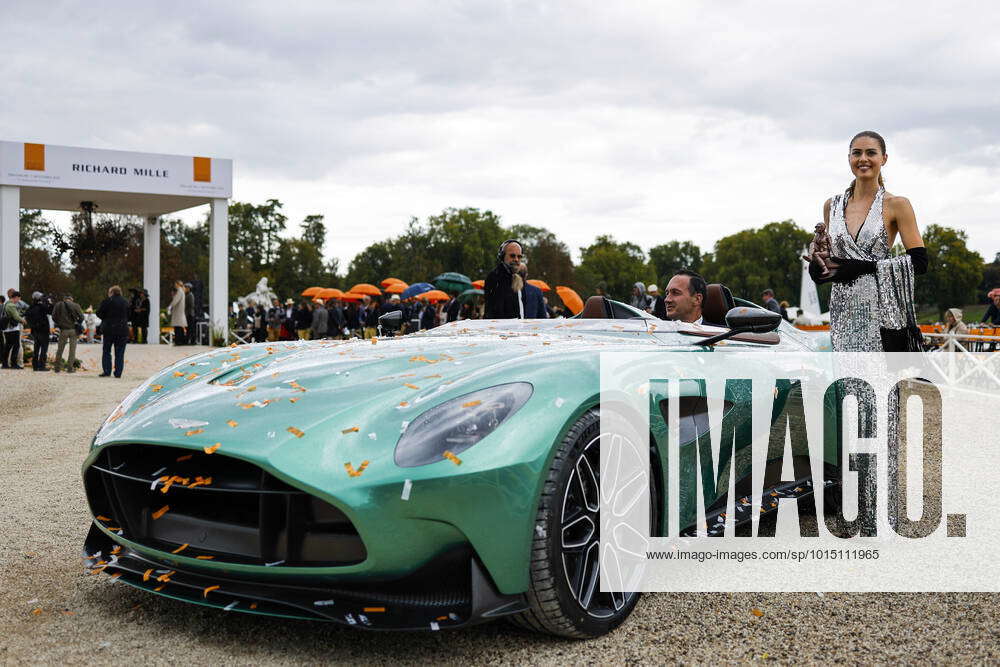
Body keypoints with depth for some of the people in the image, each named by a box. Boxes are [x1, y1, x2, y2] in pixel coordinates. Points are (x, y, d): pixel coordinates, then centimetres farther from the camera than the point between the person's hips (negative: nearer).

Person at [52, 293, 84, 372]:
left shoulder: (58, 305, 2)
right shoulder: (75, 305, -3)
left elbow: (54, 317, 1)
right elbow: (81, 317, -5)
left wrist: (59, 324, 16)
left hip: (63, 330, 1)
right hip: (73, 330, -1)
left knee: (60, 349, 12)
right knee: (72, 349, 5)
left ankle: (57, 367, 15)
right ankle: (70, 368, 3)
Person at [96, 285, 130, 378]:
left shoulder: (107, 301, -6)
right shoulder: (125, 302, 6)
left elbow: (99, 313, -1)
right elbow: (128, 315, 14)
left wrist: (106, 318, 15)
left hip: (109, 329, -3)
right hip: (122, 329, 3)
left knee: (106, 352, 8)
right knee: (120, 353, 5)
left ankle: (107, 372, 3)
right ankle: (118, 373, 2)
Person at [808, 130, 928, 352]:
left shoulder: (896, 205, 0)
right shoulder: (833, 206, 13)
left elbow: (919, 262, -5)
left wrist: (865, 267, -13)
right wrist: (817, 263, 0)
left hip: (883, 311, -4)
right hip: (844, 310, 4)